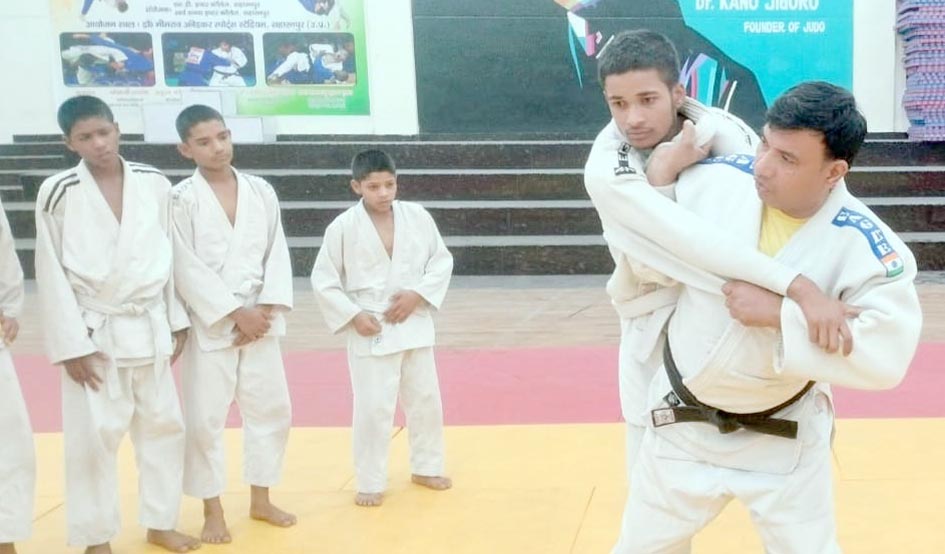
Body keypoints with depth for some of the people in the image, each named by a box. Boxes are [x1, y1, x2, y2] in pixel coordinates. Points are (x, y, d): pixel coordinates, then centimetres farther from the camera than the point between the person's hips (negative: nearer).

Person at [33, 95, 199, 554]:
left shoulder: (154, 184, -1)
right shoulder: (57, 193, -10)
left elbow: (170, 256, 6)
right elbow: (52, 275, -8)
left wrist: (176, 322, 6)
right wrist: (71, 345, -11)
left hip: (149, 328, 4)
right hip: (94, 331, -3)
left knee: (163, 425, 12)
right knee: (93, 437, 2)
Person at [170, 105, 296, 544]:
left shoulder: (261, 191, 4)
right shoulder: (181, 200, -7)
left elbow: (277, 254, 3)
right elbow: (187, 269, -11)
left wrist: (266, 310, -9)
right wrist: (235, 313, -15)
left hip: (260, 322, 4)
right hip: (209, 325, -4)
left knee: (271, 410, 11)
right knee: (205, 420, 1)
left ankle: (260, 500, 29)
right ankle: (212, 511, 18)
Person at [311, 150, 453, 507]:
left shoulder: (417, 217, -4)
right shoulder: (343, 227, -11)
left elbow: (442, 261, 4)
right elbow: (323, 281, -5)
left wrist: (418, 294, -11)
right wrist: (353, 315, -13)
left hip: (415, 325, 4)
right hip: (369, 332, -3)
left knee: (425, 400, 14)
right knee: (373, 408, -1)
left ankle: (426, 468, 35)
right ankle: (370, 482, 17)